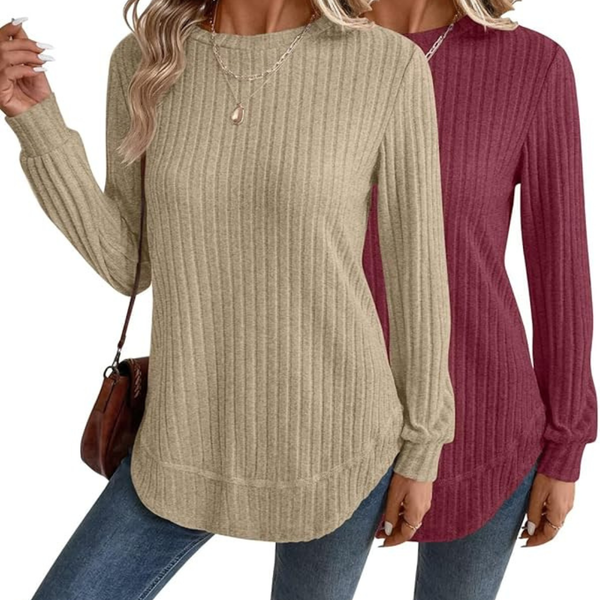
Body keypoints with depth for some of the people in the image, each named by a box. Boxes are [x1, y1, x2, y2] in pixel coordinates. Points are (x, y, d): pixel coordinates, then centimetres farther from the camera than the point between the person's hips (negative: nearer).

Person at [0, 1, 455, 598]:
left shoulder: (389, 66, -13)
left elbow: (418, 269, -6)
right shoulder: (146, 60, -4)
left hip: (332, 435, -2)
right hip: (198, 438, 3)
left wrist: (420, 451, 0)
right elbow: (129, 267, -1)